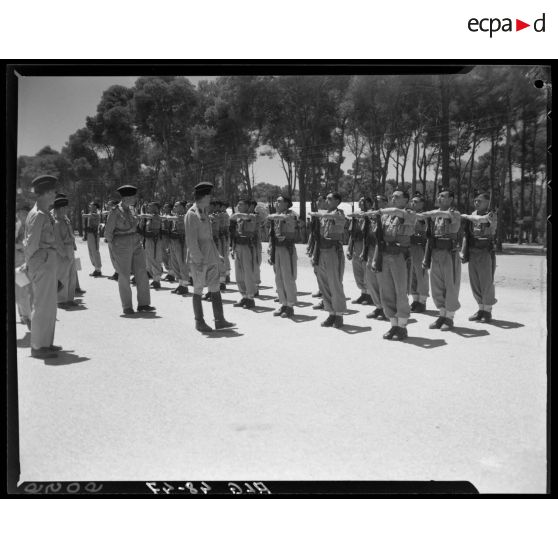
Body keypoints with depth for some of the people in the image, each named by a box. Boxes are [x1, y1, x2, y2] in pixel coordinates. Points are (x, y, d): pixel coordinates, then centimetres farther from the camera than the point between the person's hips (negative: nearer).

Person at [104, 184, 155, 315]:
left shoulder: (130, 210, 8)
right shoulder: (115, 212, -11)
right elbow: (108, 232, -6)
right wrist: (113, 249, -4)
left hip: (136, 245, 6)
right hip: (121, 247, -6)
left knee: (142, 273, 1)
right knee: (124, 276, 2)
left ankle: (143, 304, 8)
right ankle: (127, 307, 12)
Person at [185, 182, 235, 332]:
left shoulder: (204, 212, 13)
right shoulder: (191, 214, -13)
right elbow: (191, 240, -17)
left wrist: (217, 255, 18)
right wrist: (198, 260, -19)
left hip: (211, 256, 8)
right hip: (198, 258, -8)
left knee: (215, 288, 7)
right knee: (198, 290, 3)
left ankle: (219, 320, 12)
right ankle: (199, 322, 13)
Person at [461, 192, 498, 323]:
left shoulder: (491, 215, -5)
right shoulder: (473, 214, 13)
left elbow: (480, 219, -28)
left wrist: (466, 216, -14)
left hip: (486, 253, -6)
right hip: (472, 252, 6)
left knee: (487, 283, -2)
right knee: (475, 283, 9)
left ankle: (488, 311, 9)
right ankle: (481, 309, 21)